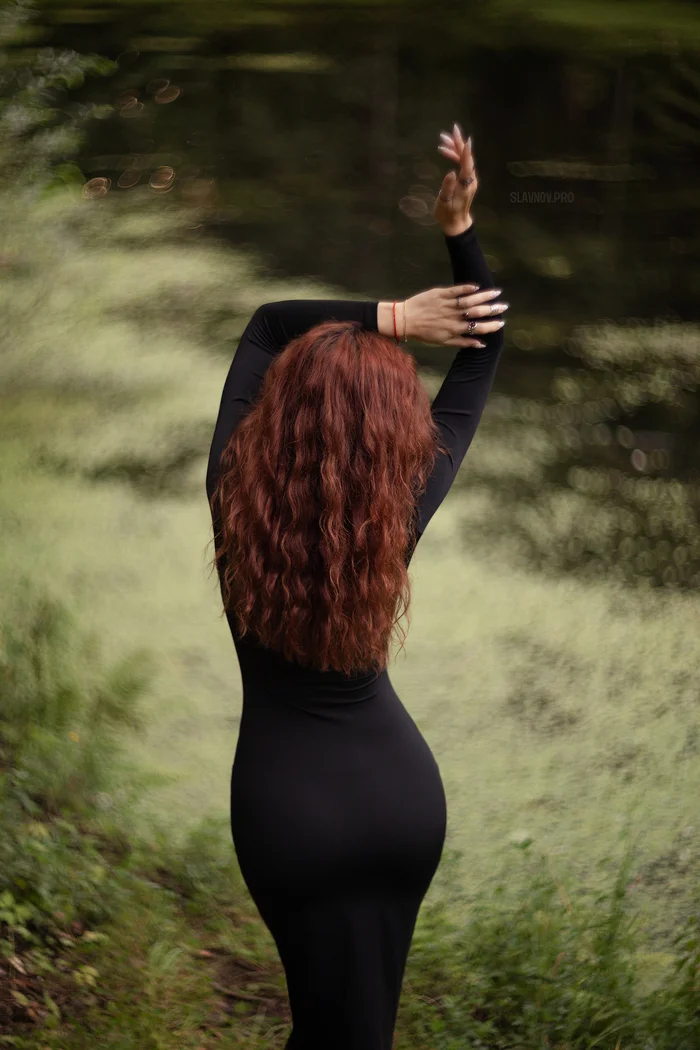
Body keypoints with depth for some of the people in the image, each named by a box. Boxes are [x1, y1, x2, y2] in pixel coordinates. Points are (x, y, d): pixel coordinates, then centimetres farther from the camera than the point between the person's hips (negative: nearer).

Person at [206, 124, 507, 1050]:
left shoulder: (235, 498, -19)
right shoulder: (401, 512, -16)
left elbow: (265, 325, -7)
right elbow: (483, 355, -7)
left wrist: (394, 315, -15)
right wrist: (459, 228, -15)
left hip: (290, 805, -1)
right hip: (404, 789, 2)